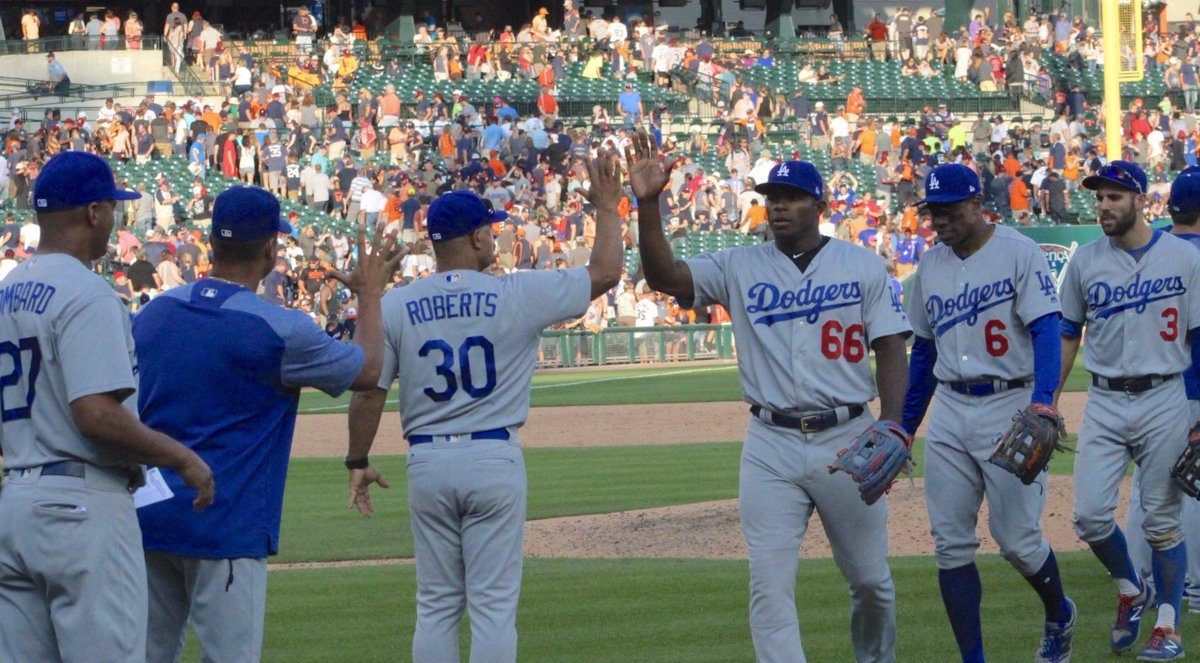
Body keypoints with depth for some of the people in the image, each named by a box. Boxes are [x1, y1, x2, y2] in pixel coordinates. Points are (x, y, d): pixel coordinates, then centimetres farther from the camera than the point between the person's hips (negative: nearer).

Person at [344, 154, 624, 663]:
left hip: (427, 463, 3)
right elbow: (605, 273, 0)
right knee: (494, 604, 0)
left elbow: (368, 390, 1)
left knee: (436, 606, 10)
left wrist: (358, 462, 13)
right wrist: (606, 209, 15)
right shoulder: (515, 295, -7)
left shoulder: (395, 306, 0)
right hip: (494, 460, -3)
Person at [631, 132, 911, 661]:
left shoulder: (861, 265, 4)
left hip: (847, 440, 0)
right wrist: (648, 204, -20)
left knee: (870, 578, 10)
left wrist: (891, 425, -12)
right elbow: (663, 276, -7)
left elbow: (891, 349, 1)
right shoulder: (739, 268, 5)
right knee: (770, 584, -7)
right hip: (771, 447, 0)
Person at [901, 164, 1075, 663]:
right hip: (949, 412, 6)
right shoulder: (931, 266, 12)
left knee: (1017, 539, -4)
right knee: (951, 543, 0)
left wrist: (1042, 402, -31)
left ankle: (1059, 616, 26)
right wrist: (905, 427, 19)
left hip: (1009, 406, -6)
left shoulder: (1019, 253, -7)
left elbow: (1046, 330, -16)